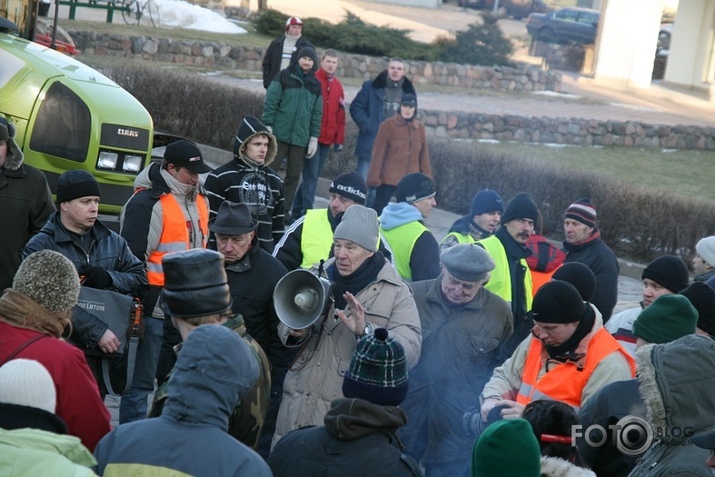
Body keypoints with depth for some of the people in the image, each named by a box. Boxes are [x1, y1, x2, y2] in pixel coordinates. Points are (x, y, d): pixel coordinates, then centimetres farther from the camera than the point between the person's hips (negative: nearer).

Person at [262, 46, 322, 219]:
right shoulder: (284, 76, 0)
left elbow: (317, 113, 13)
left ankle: (285, 210, 12)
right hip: (279, 134, -4)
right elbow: (270, 103, -4)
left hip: (300, 138, 4)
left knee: (294, 175, 5)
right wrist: (268, 127, -10)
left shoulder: (316, 85, 11)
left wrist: (314, 137, 8)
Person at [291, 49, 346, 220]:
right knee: (311, 175, -8)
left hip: (327, 140, 6)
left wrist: (339, 139, 11)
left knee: (313, 175, 11)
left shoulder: (338, 85, 12)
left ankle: (297, 211, 19)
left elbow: (340, 115, 14)